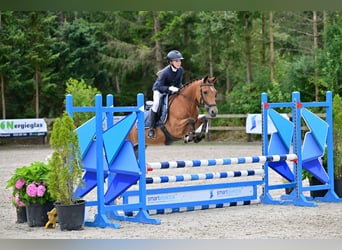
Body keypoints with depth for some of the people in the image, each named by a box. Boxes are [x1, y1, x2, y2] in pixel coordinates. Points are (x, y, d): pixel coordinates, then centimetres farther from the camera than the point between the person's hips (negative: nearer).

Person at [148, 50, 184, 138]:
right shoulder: (165, 72, -31)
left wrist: (181, 88, -23)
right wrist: (170, 88, -42)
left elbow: (179, 82, -1)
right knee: (156, 103, -29)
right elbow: (160, 86, -28)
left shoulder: (180, 70, -13)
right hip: (159, 89, -6)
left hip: (172, 90, 6)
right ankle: (152, 127, -22)